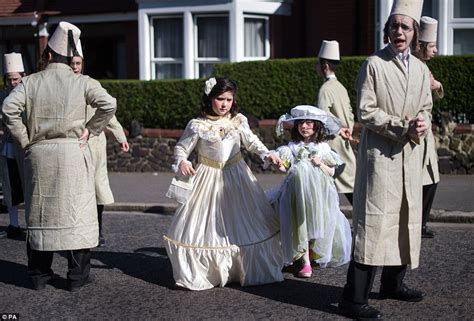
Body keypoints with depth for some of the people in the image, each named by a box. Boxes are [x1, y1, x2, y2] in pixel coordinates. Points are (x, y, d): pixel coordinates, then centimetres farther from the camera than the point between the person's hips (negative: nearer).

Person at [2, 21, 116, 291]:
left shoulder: (31, 81, 2)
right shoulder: (82, 82, -2)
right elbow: (109, 105, -12)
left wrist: (25, 141, 0)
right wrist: (90, 129, 0)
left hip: (39, 153, 2)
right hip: (72, 152, -2)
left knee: (40, 212, 11)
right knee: (76, 210, 5)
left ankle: (39, 274, 17)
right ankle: (78, 275, 8)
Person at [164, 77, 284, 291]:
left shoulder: (238, 121, -2)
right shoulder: (197, 125, -11)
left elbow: (251, 141, 9)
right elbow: (181, 148, -2)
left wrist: (267, 154, -5)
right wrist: (181, 161, -21)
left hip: (236, 177, 3)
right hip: (208, 178, -3)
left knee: (242, 223, 9)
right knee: (204, 225, -4)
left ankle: (250, 270, 24)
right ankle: (198, 275, 10)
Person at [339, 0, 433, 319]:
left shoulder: (420, 69, 9)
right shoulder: (373, 64, -8)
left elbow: (426, 108, 16)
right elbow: (366, 111, -12)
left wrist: (422, 125, -7)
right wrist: (403, 127, -19)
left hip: (411, 154, 7)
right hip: (380, 152, -7)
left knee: (407, 218, 13)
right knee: (373, 220, -11)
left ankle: (393, 283, 29)